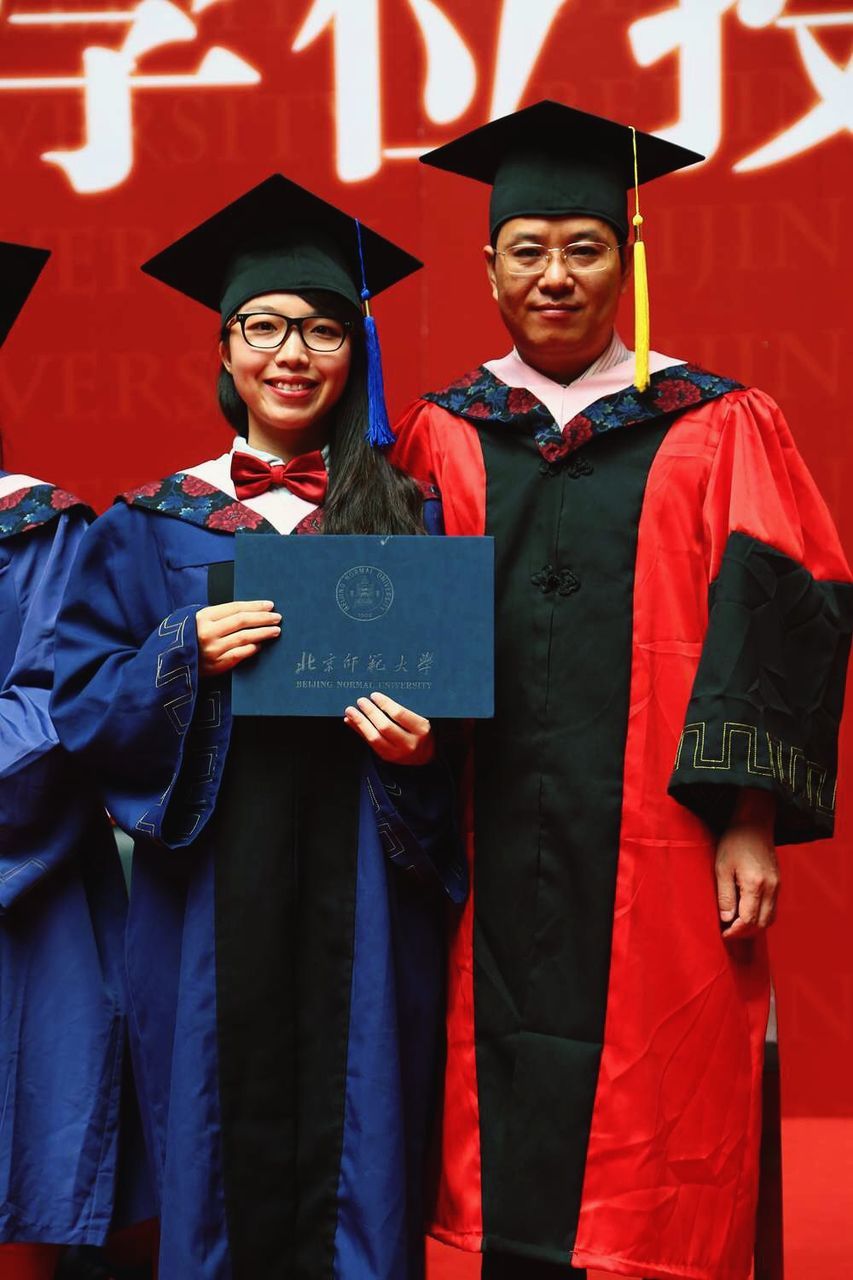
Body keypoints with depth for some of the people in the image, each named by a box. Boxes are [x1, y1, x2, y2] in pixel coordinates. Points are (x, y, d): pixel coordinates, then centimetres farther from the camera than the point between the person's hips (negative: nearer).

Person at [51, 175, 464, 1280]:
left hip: (364, 877, 0)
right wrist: (187, 653, -13)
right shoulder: (154, 523, 8)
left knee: (354, 1141, 2)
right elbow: (79, 701, 4)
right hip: (213, 871, 0)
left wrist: (424, 746, -12)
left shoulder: (407, 515, 7)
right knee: (229, 1128, 4)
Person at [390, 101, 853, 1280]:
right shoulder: (440, 439, 11)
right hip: (494, 863, 2)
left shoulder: (716, 430, 5)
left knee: (659, 1176, 1)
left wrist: (751, 823, -7)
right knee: (509, 1160, 5)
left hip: (658, 866, -1)